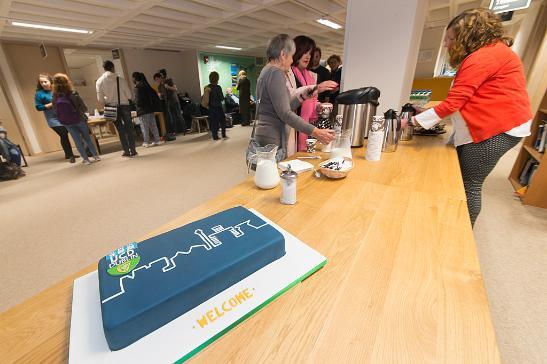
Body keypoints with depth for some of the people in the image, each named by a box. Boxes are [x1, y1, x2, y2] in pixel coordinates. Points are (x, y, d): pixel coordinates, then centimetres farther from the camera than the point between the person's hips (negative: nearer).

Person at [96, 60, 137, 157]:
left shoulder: (99, 81, 0)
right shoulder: (120, 79, -6)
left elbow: (100, 98, -1)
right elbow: (129, 95, -6)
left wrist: (105, 106, 17)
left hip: (112, 107, 2)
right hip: (124, 105, -2)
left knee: (120, 130, 9)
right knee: (129, 128, 4)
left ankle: (126, 151, 11)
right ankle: (133, 151, 1)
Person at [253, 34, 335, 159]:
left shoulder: (268, 70, 19)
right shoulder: (275, 72, -11)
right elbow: (285, 113, -20)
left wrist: (303, 96, 11)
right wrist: (315, 132, -22)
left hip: (265, 135, 10)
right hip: (272, 139, -10)